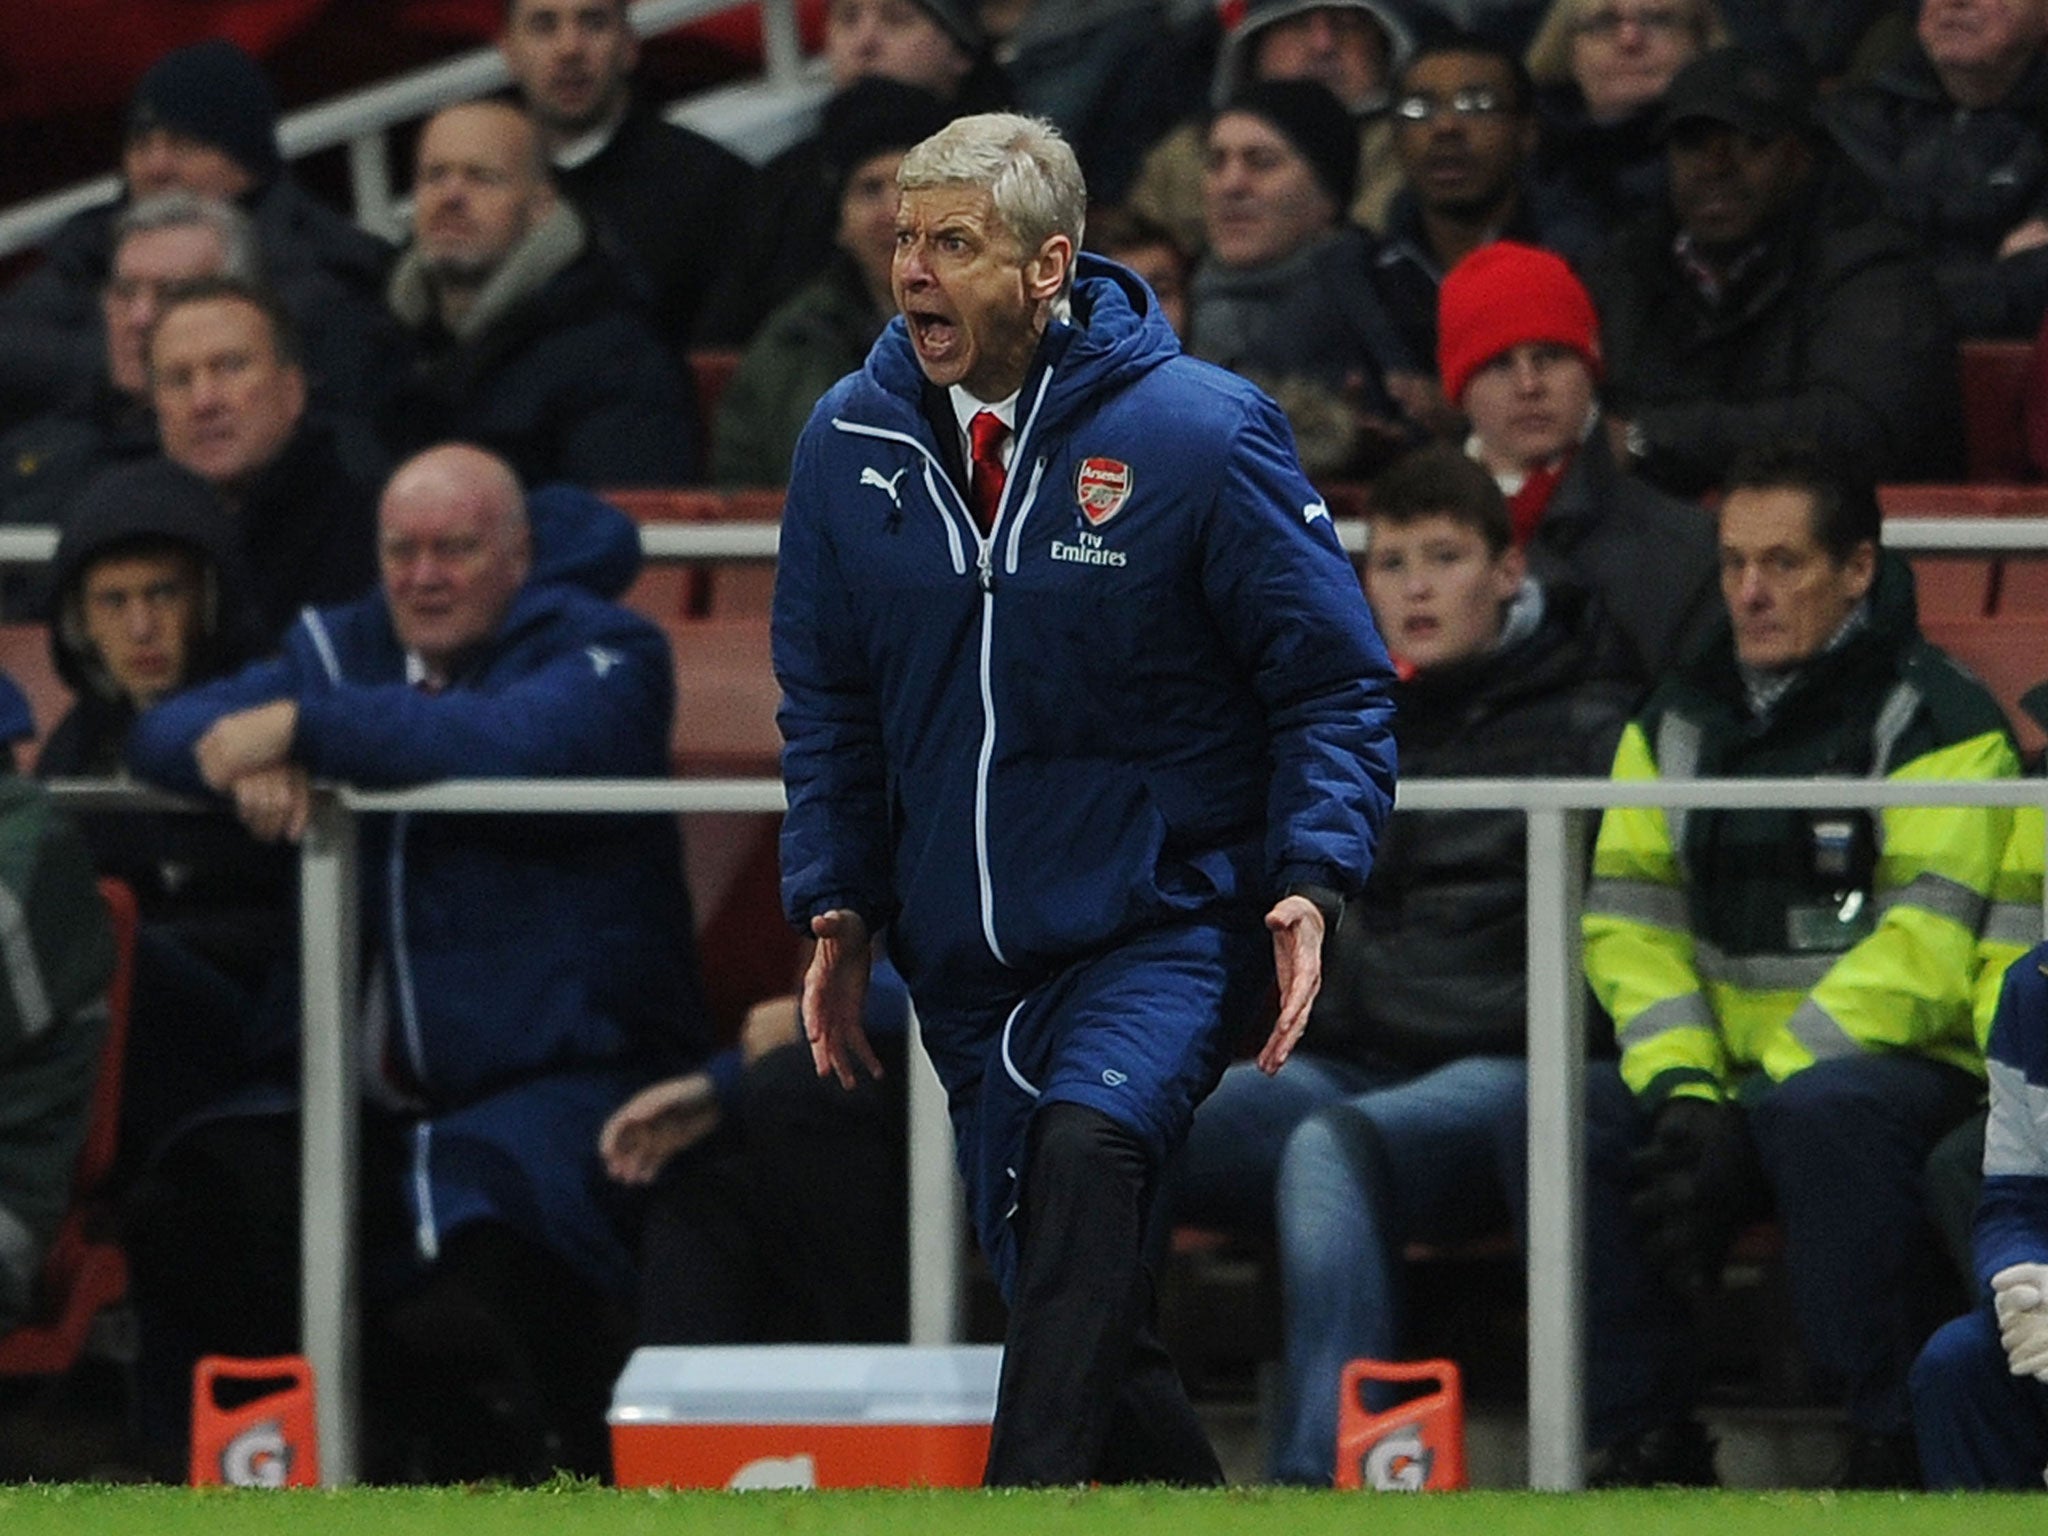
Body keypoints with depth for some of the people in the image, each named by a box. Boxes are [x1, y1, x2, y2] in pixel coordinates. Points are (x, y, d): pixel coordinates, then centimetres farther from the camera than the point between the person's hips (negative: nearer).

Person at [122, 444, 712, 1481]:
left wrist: (303, 727, -24)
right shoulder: (344, 648, 18)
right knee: (192, 1214, -21)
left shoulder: (602, 656, 0)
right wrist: (241, 759, -19)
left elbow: (522, 744, -23)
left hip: (560, 1077, -6)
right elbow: (167, 733, 5)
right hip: (373, 1085, 6)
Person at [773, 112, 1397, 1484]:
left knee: (1086, 1144, -33)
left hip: (1168, 923, -5)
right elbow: (828, 702, 16)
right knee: (1064, 1295, 7)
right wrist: (835, 905, 8)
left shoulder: (1200, 432, -10)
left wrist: (1311, 879, -16)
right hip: (967, 961, 5)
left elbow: (1335, 683, -3)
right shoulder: (850, 443, 2)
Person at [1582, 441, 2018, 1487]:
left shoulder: (1936, 722, -3)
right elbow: (1629, 920, 9)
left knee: (1820, 1112, -39)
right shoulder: (1677, 722, 15)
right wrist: (1685, 1088, -9)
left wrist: (1769, 1084, -21)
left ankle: (1889, 1440, -30)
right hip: (1725, 1078, 5)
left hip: (1898, 1074, -5)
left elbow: (1924, 952, -13)